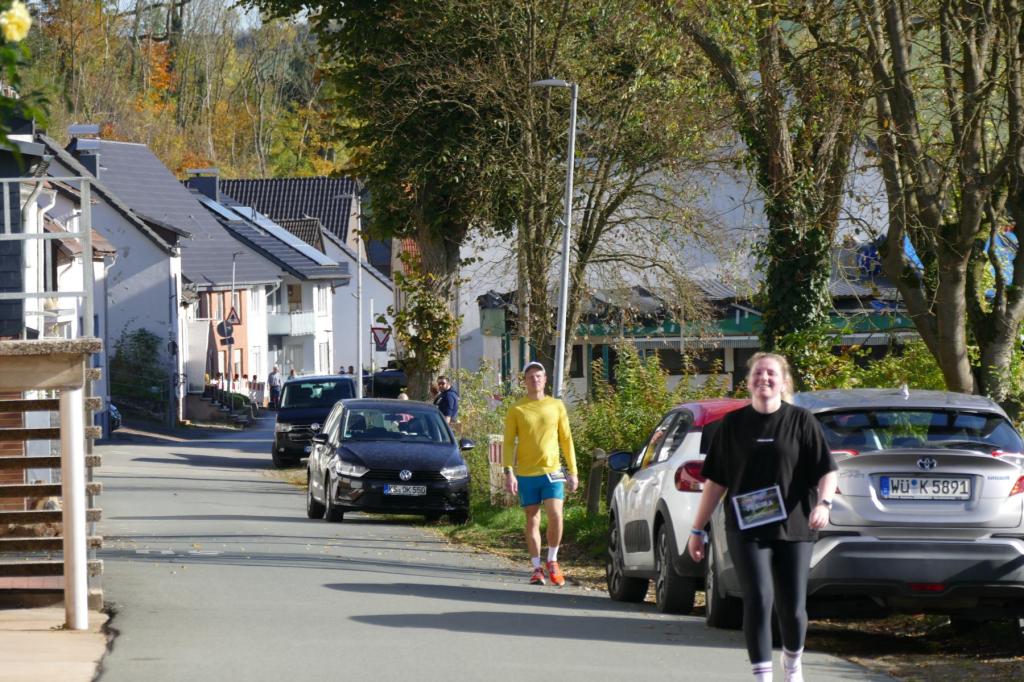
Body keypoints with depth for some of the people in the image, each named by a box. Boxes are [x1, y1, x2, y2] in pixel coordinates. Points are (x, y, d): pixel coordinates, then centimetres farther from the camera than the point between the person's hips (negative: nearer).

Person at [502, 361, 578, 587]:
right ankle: (536, 568, 12)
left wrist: (572, 471, 7)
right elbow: (508, 443, 1)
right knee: (532, 521, 4)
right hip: (526, 474, 0)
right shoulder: (516, 410, 2)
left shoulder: (556, 406, 7)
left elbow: (566, 440, 11)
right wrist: (509, 472, -10)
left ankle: (552, 561, 6)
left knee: (555, 516, -13)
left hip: (552, 471, 0)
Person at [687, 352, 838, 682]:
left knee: (792, 606, 3)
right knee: (758, 599, -14)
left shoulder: (801, 421, 3)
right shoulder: (733, 424, 7)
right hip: (747, 530, 0)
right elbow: (715, 481, 10)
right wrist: (697, 529, 9)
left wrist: (824, 503, -20)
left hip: (793, 530, 0)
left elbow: (826, 471, 0)